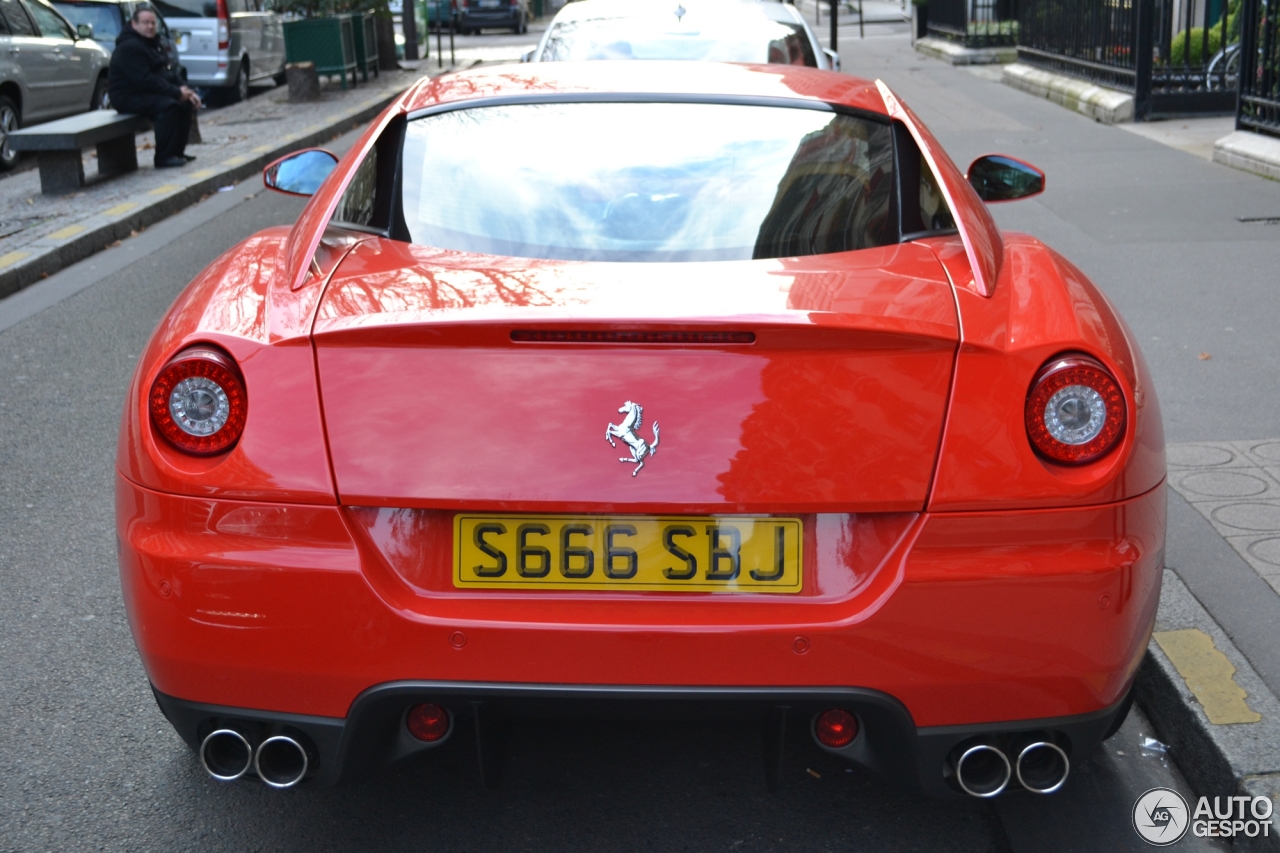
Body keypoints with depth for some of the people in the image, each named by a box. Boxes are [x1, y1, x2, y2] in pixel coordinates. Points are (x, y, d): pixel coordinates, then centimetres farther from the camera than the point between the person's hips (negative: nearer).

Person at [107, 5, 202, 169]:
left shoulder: (152, 43, 15)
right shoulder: (129, 47, -18)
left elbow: (167, 72, 17)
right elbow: (145, 80, -26)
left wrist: (184, 90, 0)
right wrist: (176, 92, -24)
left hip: (148, 93, 10)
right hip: (129, 97, -10)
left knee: (186, 103, 2)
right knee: (167, 105, -31)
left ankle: (177, 152, 7)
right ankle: (164, 158, -26)